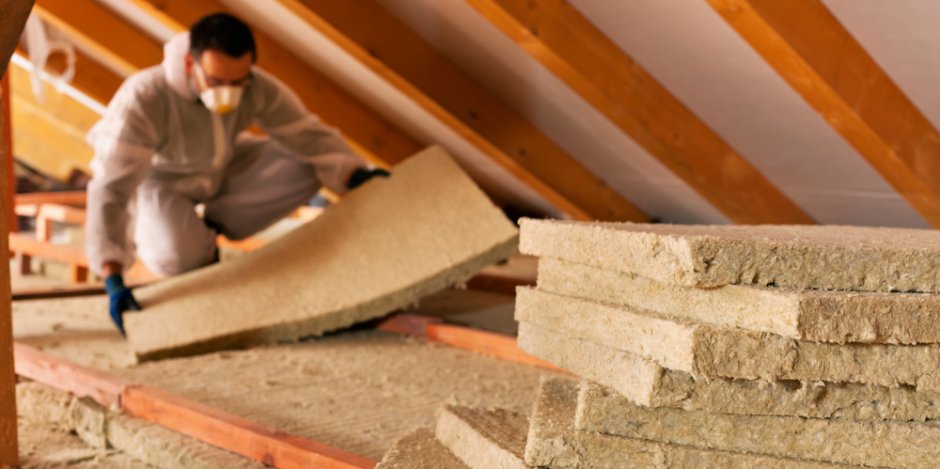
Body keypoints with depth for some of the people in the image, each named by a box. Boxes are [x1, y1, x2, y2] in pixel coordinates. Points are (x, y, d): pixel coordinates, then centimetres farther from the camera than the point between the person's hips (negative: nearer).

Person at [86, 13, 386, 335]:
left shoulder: (259, 88, -28)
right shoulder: (143, 99, -39)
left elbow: (309, 136, -20)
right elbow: (111, 188, -41)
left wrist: (356, 176, -40)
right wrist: (113, 281, -49)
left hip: (221, 167, 5)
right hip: (158, 179, -4)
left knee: (306, 170, -17)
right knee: (180, 257, -34)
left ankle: (209, 227, 1)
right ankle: (146, 230, 6)